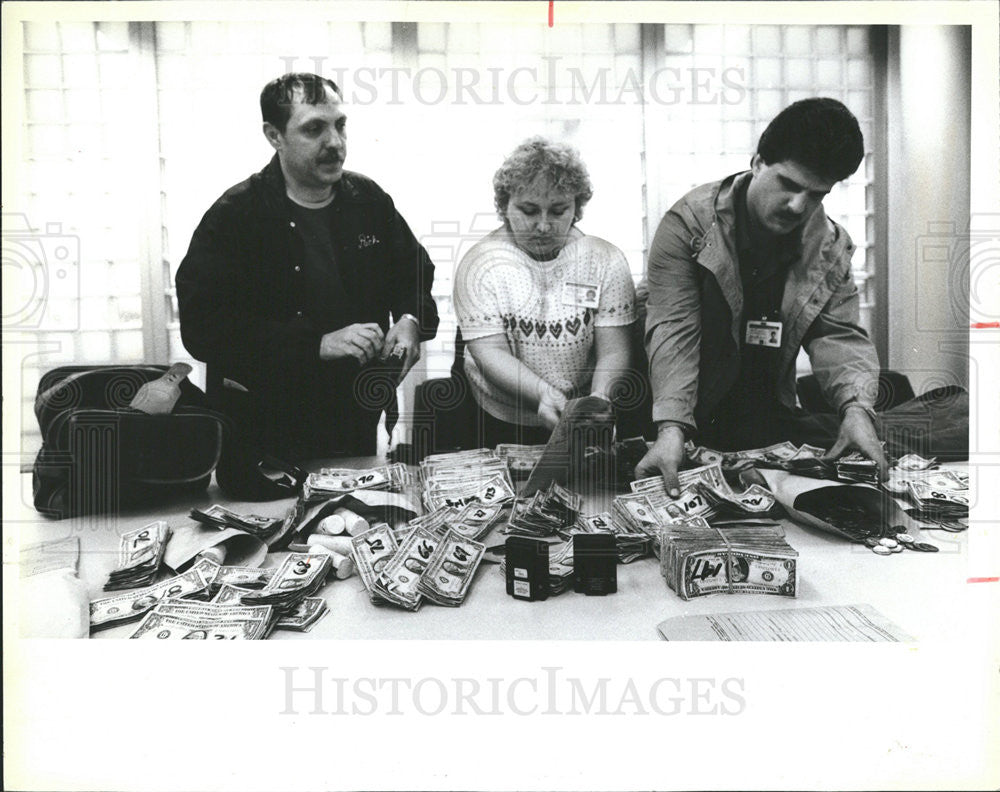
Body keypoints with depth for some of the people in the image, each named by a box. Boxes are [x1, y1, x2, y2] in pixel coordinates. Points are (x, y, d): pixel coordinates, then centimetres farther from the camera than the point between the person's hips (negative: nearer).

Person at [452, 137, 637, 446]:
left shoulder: (606, 261, 0)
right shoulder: (479, 264, -4)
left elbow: (613, 353, -4)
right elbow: (490, 354, -11)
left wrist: (599, 397, -24)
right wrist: (543, 393, -27)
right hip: (497, 423, -1)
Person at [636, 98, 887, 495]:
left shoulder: (832, 247, 1)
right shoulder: (689, 222, -14)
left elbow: (838, 336, -4)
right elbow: (674, 330, -22)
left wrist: (856, 407, -26)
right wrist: (671, 429, -35)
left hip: (774, 427, 4)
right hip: (693, 427, -3)